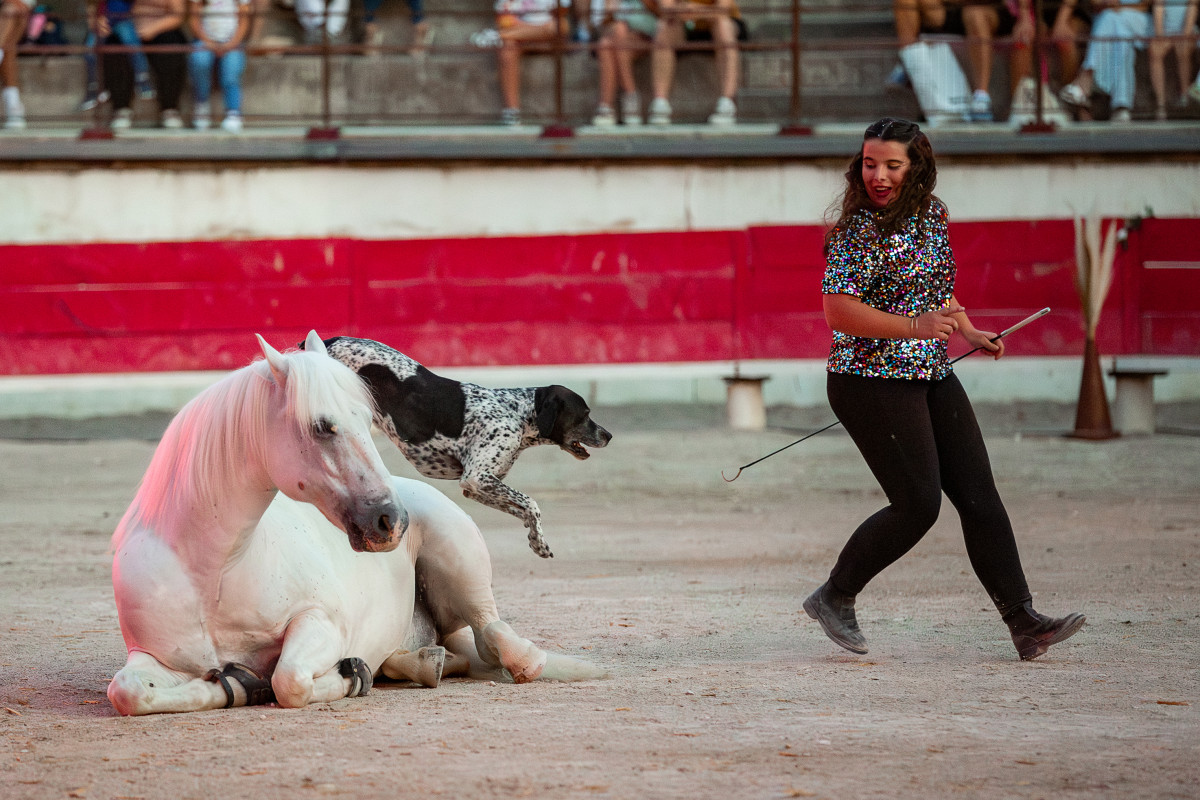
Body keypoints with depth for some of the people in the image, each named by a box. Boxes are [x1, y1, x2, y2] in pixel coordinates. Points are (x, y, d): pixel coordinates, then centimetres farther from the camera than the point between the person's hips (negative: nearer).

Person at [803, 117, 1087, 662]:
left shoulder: (931, 213, 8)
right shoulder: (857, 232, -15)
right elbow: (838, 311, -23)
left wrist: (968, 332, 12)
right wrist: (915, 326, -31)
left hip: (932, 377, 8)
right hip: (872, 385, -8)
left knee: (979, 497, 1)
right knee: (918, 504, -8)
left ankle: (1024, 624, 0)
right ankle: (834, 598, 11)